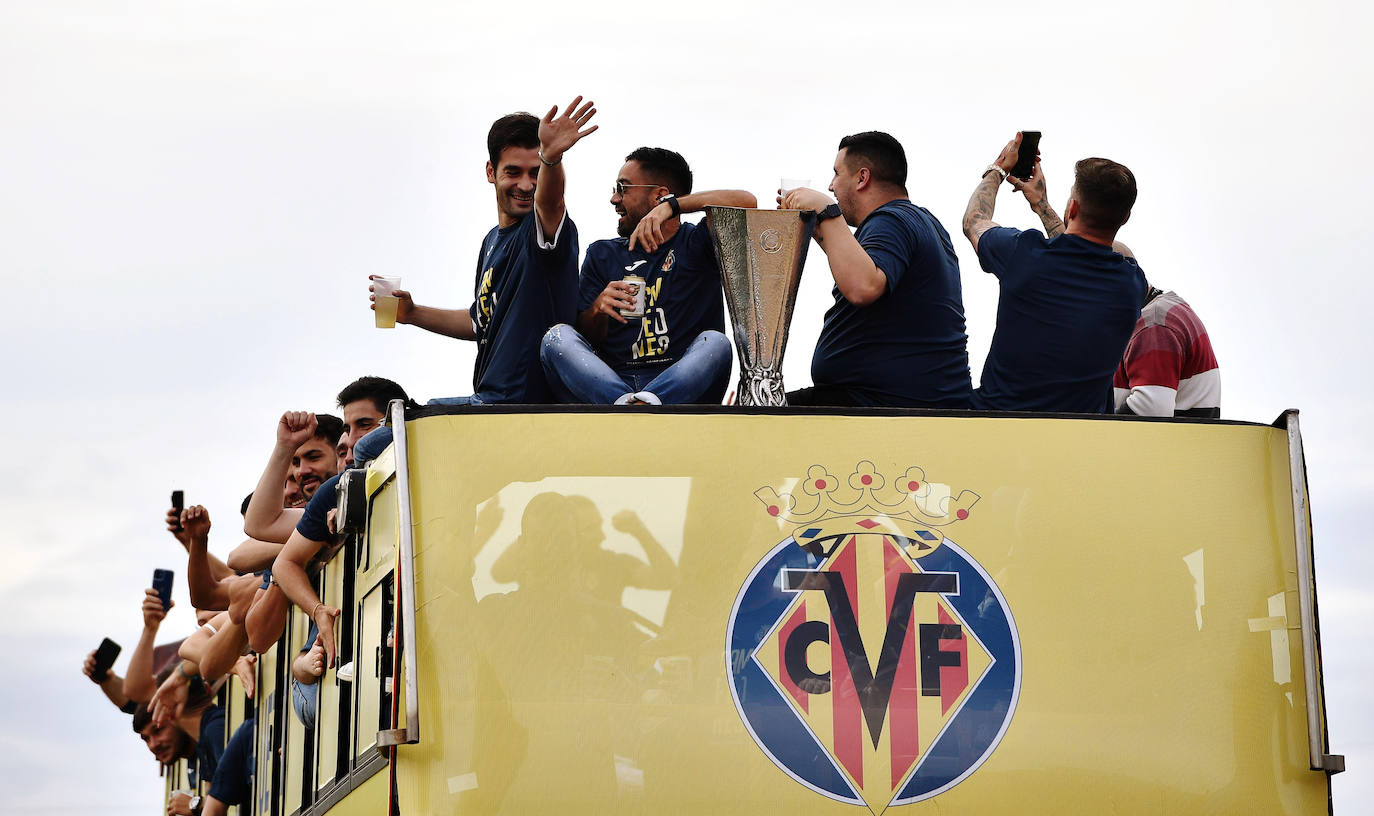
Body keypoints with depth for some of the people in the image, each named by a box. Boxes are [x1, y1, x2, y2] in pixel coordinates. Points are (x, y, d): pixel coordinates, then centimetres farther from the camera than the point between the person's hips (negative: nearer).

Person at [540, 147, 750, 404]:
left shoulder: (696, 244, 12)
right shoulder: (602, 255, 21)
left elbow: (747, 201, -8)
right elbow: (587, 339, 14)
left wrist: (671, 206, -14)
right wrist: (598, 308, -10)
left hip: (681, 385, -2)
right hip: (611, 381, 2)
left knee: (716, 343, -31)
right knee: (557, 336, -21)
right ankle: (625, 403, -48)